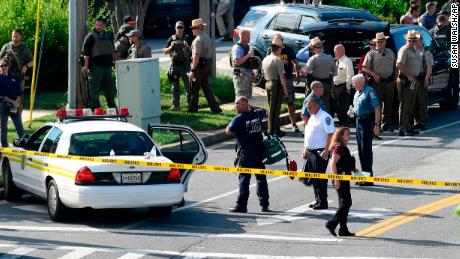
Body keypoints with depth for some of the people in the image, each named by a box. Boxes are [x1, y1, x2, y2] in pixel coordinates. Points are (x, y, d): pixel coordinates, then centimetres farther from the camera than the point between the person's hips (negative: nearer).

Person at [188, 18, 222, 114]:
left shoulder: (198, 40, -16)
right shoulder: (207, 38, 15)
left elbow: (197, 56, -22)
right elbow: (210, 53, 20)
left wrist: (192, 70, -22)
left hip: (200, 65, -9)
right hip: (207, 65, 9)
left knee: (194, 88, 1)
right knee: (206, 87, 12)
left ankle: (192, 109, 6)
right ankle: (215, 108, 6)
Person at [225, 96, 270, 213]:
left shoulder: (238, 119, -15)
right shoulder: (256, 115, 2)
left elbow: (228, 132, -6)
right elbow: (263, 111, 26)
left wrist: (230, 124, 10)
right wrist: (251, 107, 20)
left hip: (245, 152, -5)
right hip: (259, 151, 5)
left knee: (244, 178, -1)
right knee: (261, 178, 10)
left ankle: (241, 205, -1)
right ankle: (264, 205, 12)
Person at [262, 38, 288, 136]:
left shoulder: (265, 59, 9)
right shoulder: (278, 60, -15)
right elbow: (281, 76, -16)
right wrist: (285, 89, -10)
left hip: (268, 83, 8)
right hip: (276, 84, -8)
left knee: (271, 108, 16)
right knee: (275, 109, -3)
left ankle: (271, 129, 21)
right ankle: (275, 131, 0)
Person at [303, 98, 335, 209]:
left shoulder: (325, 117, -12)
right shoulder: (312, 117, 17)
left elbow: (330, 134, -18)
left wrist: (326, 150, -23)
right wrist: (305, 149, 21)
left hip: (320, 152, -9)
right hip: (311, 151, 9)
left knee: (320, 178, -5)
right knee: (313, 177, 13)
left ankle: (322, 202, 0)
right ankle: (317, 200, 21)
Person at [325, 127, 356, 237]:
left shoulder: (344, 148, 16)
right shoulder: (338, 148, -14)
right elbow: (333, 164, -21)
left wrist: (353, 169, 15)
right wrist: (336, 180, -25)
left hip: (345, 179, 10)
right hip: (340, 179, -10)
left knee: (345, 203, 10)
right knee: (345, 203, -11)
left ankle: (343, 230, 13)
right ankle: (331, 224, -7)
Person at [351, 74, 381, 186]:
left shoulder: (370, 92, -13)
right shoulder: (357, 93, 14)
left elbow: (377, 108, -17)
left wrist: (377, 124, -22)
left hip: (367, 121, -9)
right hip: (358, 121, 9)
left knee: (366, 149, -7)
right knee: (361, 149, 12)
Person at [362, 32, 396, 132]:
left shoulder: (390, 53, 16)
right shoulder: (371, 54, 1)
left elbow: (395, 67, 24)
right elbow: (364, 68, -4)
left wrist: (394, 77, 9)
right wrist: (374, 74, -17)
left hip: (389, 82, 5)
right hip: (377, 82, -5)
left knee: (388, 105, 8)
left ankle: (386, 124, 15)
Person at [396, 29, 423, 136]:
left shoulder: (414, 50, 16)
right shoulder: (404, 50, -13)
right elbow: (399, 65, -22)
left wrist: (416, 77, 15)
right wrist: (409, 76, -22)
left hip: (413, 80, 9)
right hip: (405, 81, -9)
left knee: (410, 106, 14)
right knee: (404, 106, -7)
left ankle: (408, 127, 22)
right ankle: (403, 129, -6)